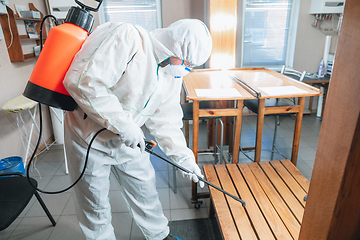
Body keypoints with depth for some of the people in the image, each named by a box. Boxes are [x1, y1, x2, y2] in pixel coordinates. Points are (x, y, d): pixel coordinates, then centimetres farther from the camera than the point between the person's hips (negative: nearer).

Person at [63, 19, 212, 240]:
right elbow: (83, 80, -32)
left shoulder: (174, 74, -1)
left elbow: (166, 120, 2)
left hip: (129, 141, 6)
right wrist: (123, 124, -29)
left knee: (145, 193, 20)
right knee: (95, 205, 13)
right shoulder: (126, 38, -25)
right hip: (90, 138, -5)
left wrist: (183, 156, -6)